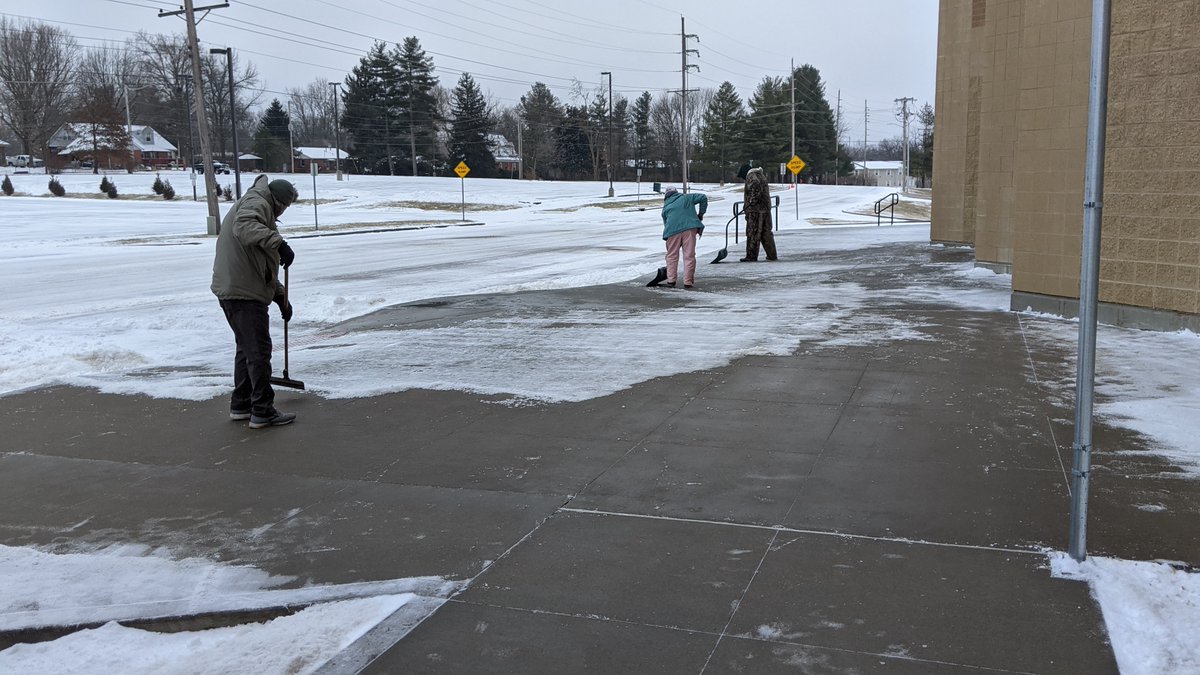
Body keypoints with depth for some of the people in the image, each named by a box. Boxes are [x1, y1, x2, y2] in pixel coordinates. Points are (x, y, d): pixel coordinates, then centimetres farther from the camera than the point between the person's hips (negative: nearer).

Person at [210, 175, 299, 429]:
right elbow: (244, 227, -31)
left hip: (231, 290, 11)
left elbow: (263, 265, 28)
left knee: (247, 348, 21)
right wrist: (278, 242, -39)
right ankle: (262, 412, 1)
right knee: (259, 351, -4)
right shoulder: (256, 203, -5)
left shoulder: (259, 208, 26)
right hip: (245, 292, -11)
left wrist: (281, 297, 27)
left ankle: (241, 405, 31)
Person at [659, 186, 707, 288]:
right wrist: (701, 213, 20)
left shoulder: (665, 208, 22)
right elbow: (703, 198, 12)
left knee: (672, 256, 14)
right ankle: (688, 282, 2)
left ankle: (671, 280, 13)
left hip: (673, 231, 1)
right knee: (689, 256, 3)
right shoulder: (686, 198, 19)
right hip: (689, 229, -1)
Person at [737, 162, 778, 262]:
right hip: (766, 209, 9)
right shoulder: (762, 175, 22)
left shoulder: (751, 176, -7)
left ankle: (751, 256, -2)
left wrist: (751, 202, -22)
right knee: (766, 232, 12)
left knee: (753, 233, -4)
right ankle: (772, 255, 14)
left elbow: (756, 186, -27)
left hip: (755, 209, -9)